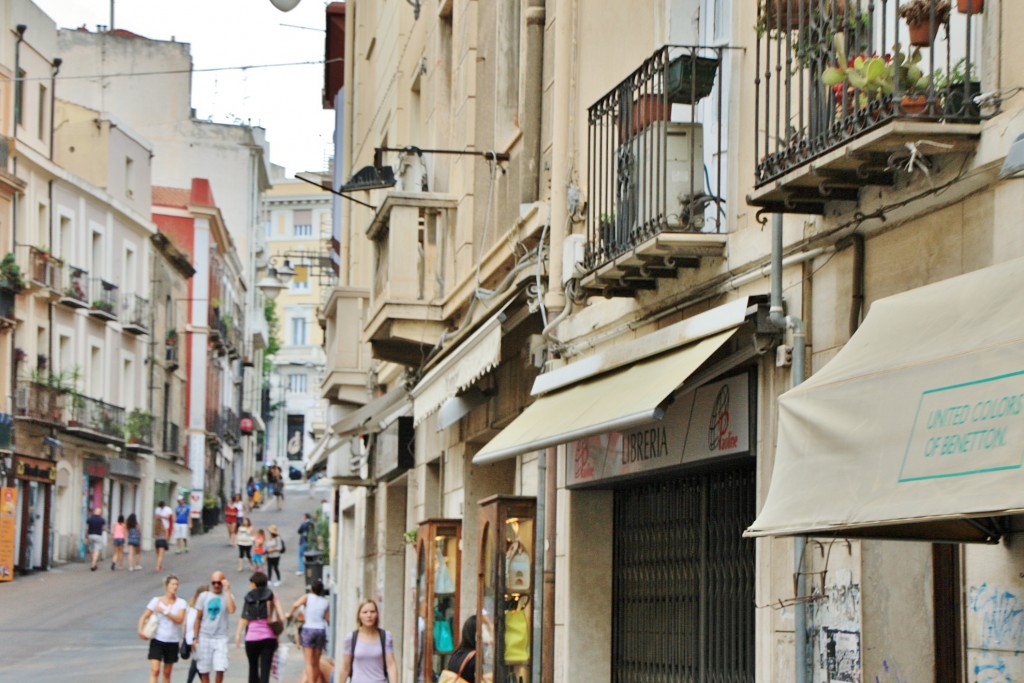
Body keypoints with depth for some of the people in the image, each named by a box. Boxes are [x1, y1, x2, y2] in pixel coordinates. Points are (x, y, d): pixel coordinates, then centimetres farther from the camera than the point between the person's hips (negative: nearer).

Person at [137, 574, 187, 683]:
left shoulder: (181, 603, 2)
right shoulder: (156, 601, 0)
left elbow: (179, 619, -13)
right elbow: (143, 617, 2)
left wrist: (164, 611, -17)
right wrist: (140, 630, -15)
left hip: (172, 642, 2)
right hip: (157, 640, -2)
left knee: (167, 673, 11)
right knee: (155, 670, -14)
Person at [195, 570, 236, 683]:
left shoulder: (227, 596, 1)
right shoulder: (204, 596, 5)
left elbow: (231, 610, -21)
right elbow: (198, 618, 10)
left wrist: (227, 590, -18)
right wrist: (195, 638, 6)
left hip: (220, 638, -2)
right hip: (204, 637, 2)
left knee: (220, 669, -11)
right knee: (204, 670, 5)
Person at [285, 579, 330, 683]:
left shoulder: (307, 597, 0)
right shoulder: (326, 602, 7)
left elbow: (296, 604, -19)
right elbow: (328, 620, 5)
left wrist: (290, 614, -2)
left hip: (308, 629, -3)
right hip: (321, 630, 3)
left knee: (309, 662, -5)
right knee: (316, 662, 14)